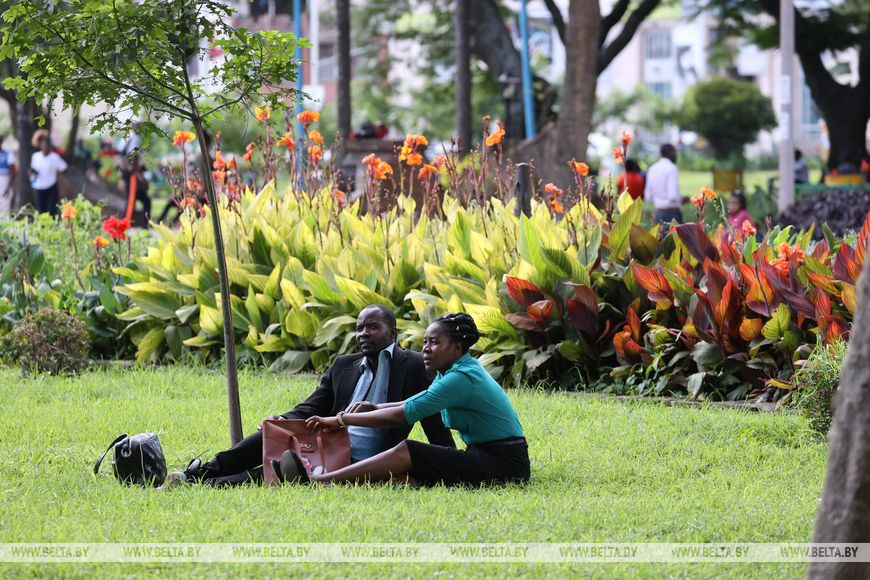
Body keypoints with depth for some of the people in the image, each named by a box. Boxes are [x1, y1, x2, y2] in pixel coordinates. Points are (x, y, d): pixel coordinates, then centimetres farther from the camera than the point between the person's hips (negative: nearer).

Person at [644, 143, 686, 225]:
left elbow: (648, 197, 11)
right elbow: (672, 196, -21)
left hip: (658, 212, 7)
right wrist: (681, 200, -2)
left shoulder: (652, 169, 9)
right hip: (672, 212, -7)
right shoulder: (672, 168, -13)